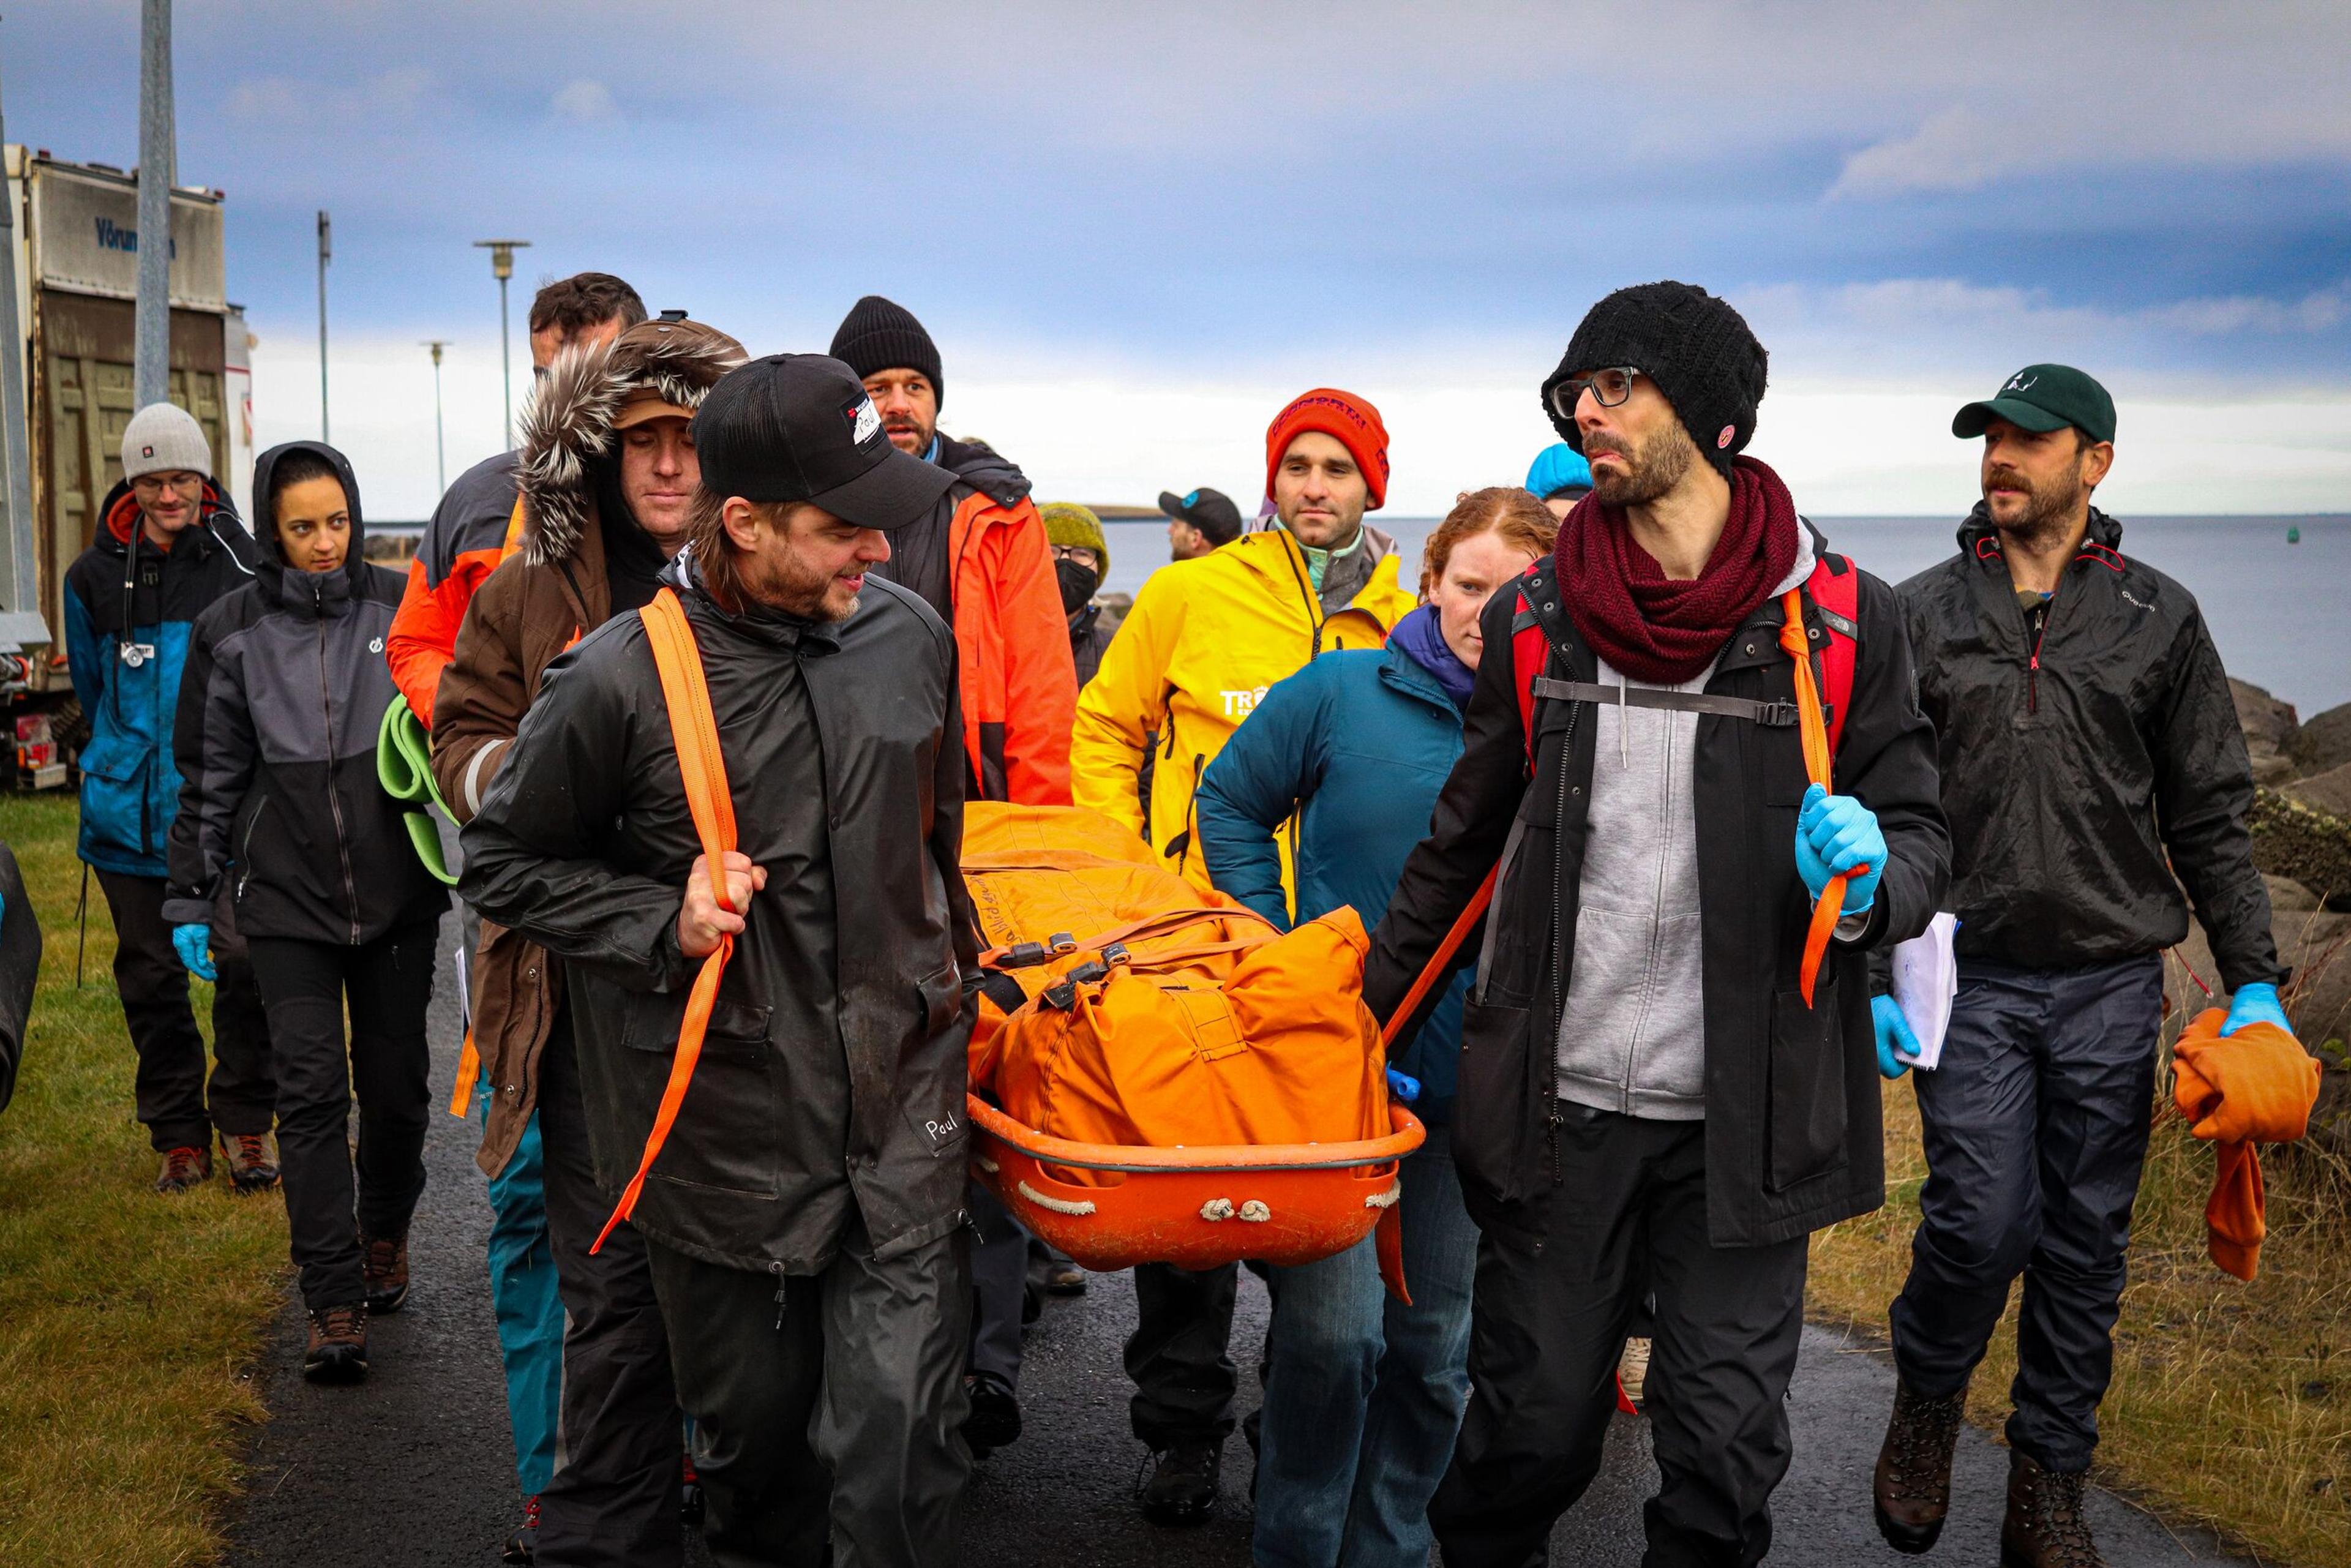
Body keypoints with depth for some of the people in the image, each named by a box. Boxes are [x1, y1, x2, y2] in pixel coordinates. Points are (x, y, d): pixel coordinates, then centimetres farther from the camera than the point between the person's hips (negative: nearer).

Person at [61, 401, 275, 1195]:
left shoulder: (243, 563, -4)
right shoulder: (96, 577, 3)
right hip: (131, 811, 3)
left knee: (245, 958, -10)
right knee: (151, 975, 8)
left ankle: (245, 1123, 8)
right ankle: (179, 1136, 21)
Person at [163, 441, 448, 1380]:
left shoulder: (401, 608, 0)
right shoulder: (232, 633, 1)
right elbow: (210, 777, 7)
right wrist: (191, 899, 6)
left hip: (398, 895, 1)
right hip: (287, 901, -1)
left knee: (396, 1083, 9)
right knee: (312, 1090, -7)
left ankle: (385, 1235, 35)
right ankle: (334, 1303, -3)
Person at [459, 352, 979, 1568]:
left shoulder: (911, 634, 0)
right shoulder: (622, 677, -13)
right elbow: (504, 862, 0)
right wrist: (666, 924, -13)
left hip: (902, 1105, 2)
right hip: (726, 1120, -2)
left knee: (900, 1432, -3)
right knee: (755, 1424, 15)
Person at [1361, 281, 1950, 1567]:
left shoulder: (1840, 621, -2)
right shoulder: (1533, 619, 5)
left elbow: (1918, 834, 3)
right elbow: (1464, 841, 15)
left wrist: (1867, 878, -20)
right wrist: (1370, 1015, 14)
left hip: (1748, 1117, -1)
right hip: (1556, 1106, 1)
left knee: (1724, 1462, 6)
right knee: (1529, 1427, 9)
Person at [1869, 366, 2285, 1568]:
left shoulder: (2160, 619, 6)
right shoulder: (1921, 615, 4)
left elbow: (2209, 816, 8)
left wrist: (2254, 984, 3)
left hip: (2111, 984, 1)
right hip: (1971, 980, -1)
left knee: (2086, 1242, 6)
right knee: (1981, 1223, -9)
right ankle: (1926, 1400, 21)